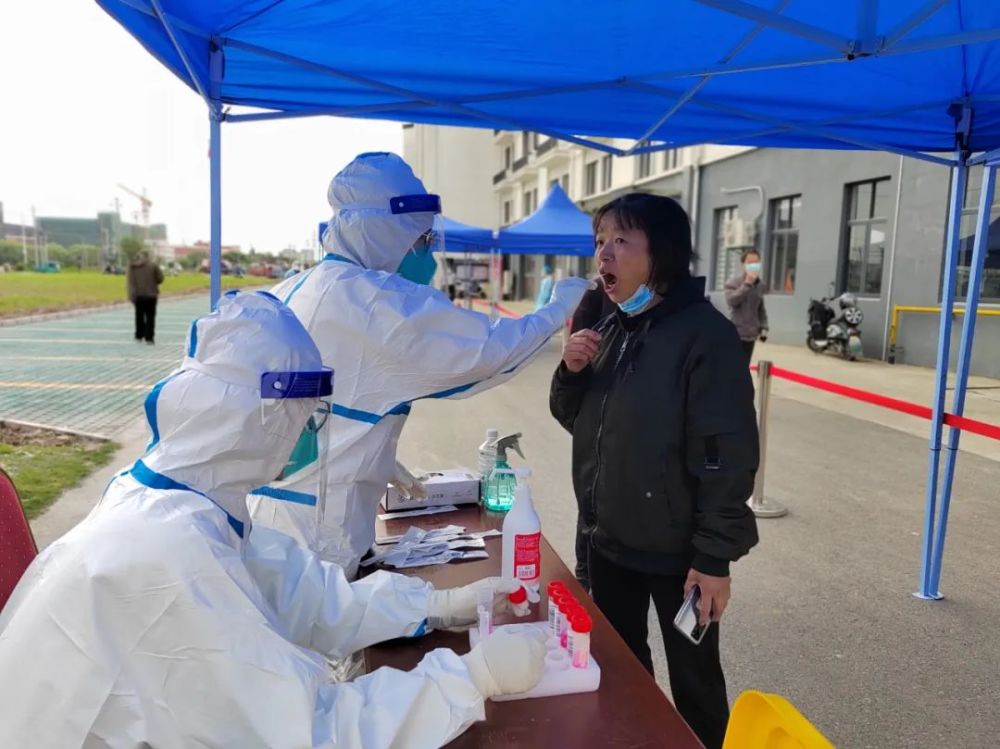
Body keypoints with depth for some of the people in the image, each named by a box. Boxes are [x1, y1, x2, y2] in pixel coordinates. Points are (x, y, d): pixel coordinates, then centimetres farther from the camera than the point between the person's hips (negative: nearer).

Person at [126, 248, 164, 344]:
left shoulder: (132, 266, 3)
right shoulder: (152, 265, -5)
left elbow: (129, 282, -3)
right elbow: (160, 278, -5)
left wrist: (131, 295, -4)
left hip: (138, 295, 3)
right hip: (150, 294, -3)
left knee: (139, 315, 16)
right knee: (150, 316, 0)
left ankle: (139, 335, 22)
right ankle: (149, 337, -6)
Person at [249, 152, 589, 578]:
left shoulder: (293, 291, 10)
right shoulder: (378, 300, -18)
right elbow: (488, 348, -14)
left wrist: (379, 463, 22)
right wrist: (560, 308, 2)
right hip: (313, 522, -9)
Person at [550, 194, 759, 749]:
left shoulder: (703, 333, -18)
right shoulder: (612, 328, 6)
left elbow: (726, 454, -19)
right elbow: (574, 419, 12)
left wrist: (714, 557, -19)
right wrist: (571, 372, -8)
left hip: (677, 551, -7)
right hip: (610, 539, 7)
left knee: (693, 680, 12)